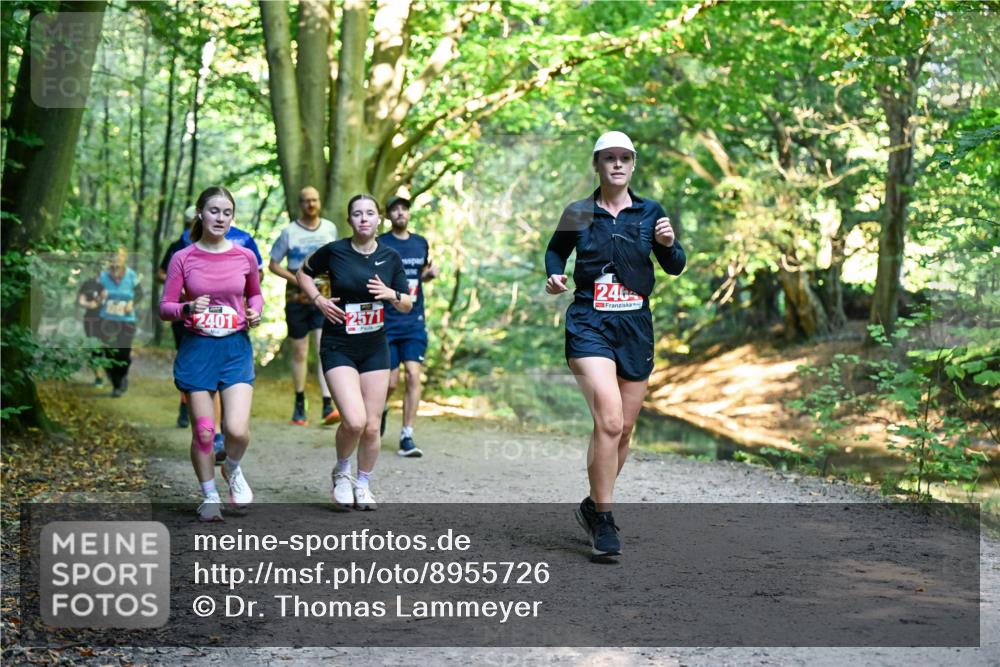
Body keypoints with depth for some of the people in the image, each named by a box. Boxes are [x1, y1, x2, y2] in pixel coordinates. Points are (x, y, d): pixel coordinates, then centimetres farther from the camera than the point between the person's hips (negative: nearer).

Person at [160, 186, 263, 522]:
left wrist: (255, 312, -2)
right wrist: (188, 308, -20)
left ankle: (233, 470, 21)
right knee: (203, 432, 2)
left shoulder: (245, 257, 2)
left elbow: (255, 293, 19)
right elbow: (165, 307, 0)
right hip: (197, 348, 0)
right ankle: (210, 496, 24)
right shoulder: (183, 259, -3)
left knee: (237, 429, -13)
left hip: (236, 347, 1)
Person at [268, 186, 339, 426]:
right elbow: (273, 264, 3)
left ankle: (327, 406, -17)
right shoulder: (289, 232, 0)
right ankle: (299, 405, 23)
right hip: (297, 298, -1)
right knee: (300, 352, 7)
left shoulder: (330, 228, 7)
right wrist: (297, 280, -11)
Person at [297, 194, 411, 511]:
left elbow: (407, 305, 9)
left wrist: (392, 294, -12)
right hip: (338, 348, -3)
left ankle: (363, 484, 26)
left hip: (375, 349, 3)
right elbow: (304, 273, 11)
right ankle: (341, 472, 11)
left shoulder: (391, 257, 1)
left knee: (371, 427, 4)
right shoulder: (334, 251, -7)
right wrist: (318, 299, -5)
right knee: (354, 421, -18)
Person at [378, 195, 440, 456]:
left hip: (414, 321, 3)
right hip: (386, 322, -3)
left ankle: (407, 437, -2)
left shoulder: (421, 243, 10)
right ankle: (381, 408, 34)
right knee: (390, 381, 0)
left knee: (413, 376, -9)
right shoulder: (379, 244, -2)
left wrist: (430, 273, 3)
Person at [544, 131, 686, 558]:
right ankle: (603, 522, -10)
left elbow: (675, 267, 8)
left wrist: (669, 244, -13)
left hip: (636, 329, 4)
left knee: (624, 429, 10)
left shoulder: (650, 212, 6)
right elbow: (555, 249, 19)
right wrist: (554, 276, -2)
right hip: (589, 326, -3)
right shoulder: (578, 213, 2)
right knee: (609, 421, -20)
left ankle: (593, 505, 32)